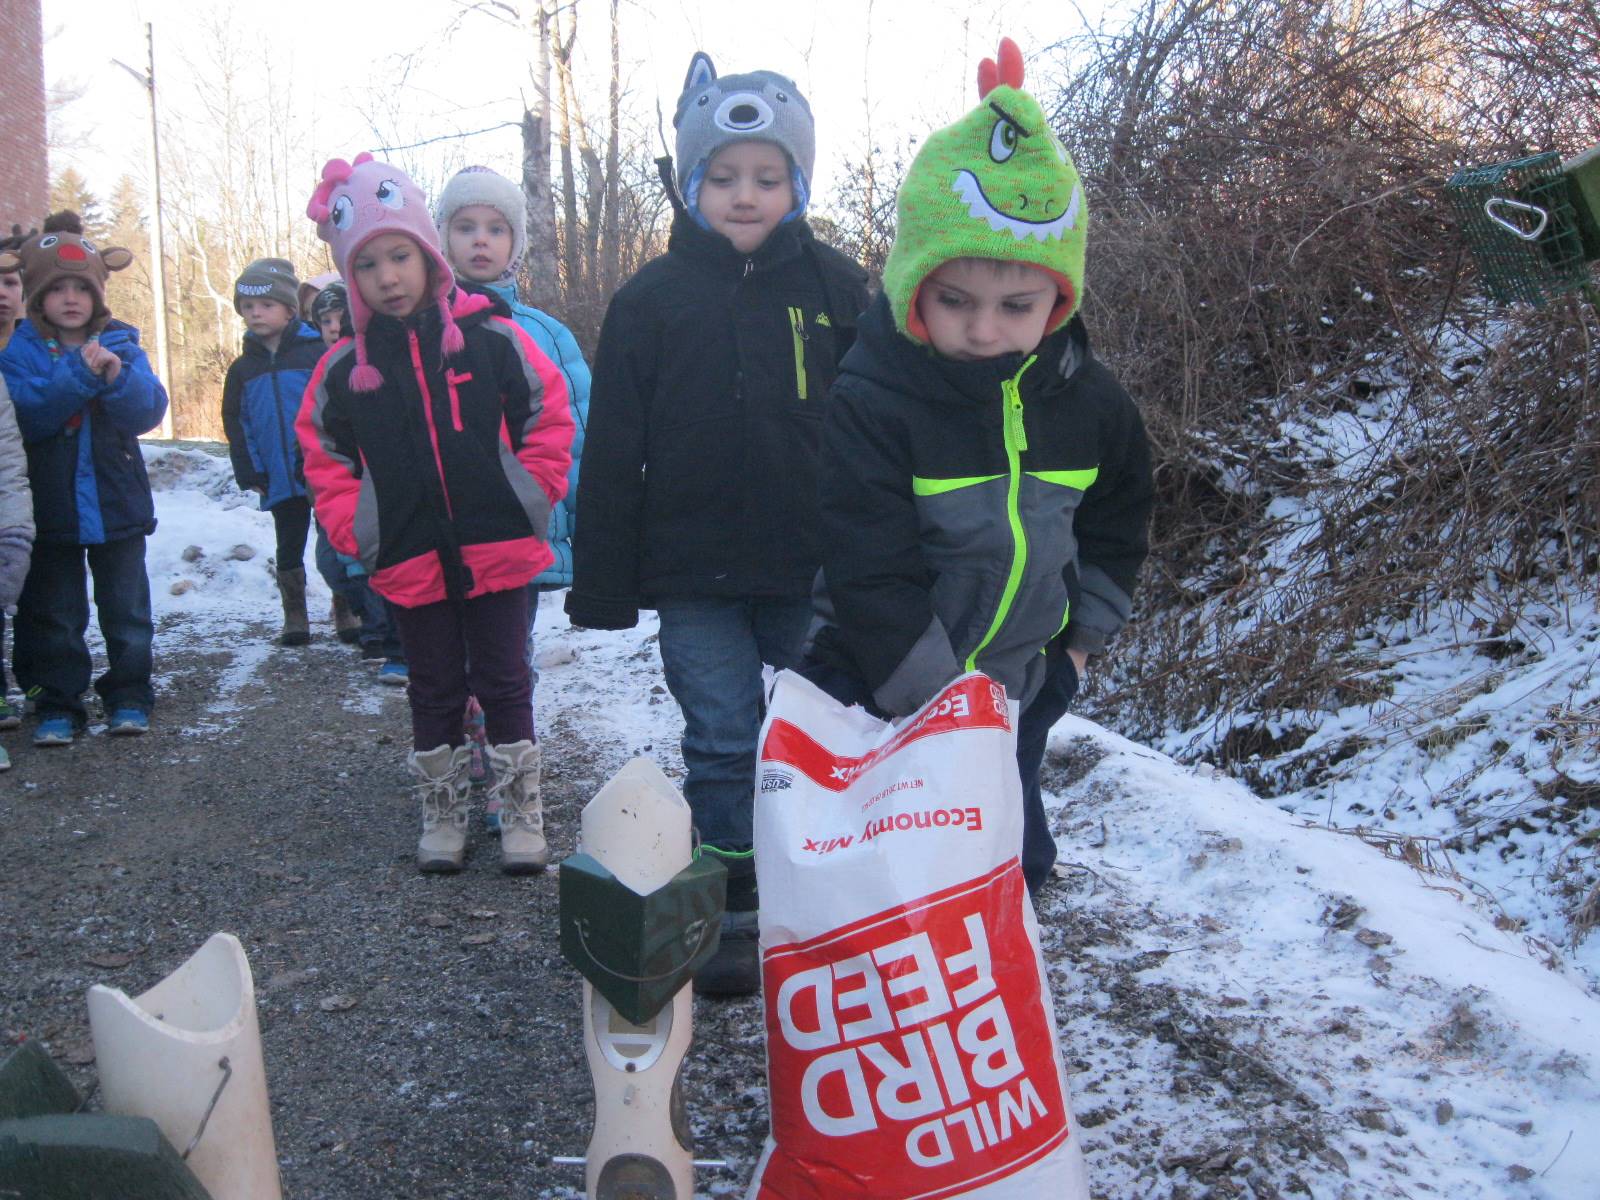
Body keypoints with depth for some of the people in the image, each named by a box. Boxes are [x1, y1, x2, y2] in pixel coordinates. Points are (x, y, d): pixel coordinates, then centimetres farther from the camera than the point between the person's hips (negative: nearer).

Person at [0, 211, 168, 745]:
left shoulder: (122, 345, 1)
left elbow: (148, 413, -10)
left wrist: (118, 377, -28)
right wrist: (77, 376, -28)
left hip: (118, 504, 1)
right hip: (50, 507, -1)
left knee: (127, 609, 9)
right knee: (53, 614, 8)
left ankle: (128, 696, 21)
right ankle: (57, 705, 17)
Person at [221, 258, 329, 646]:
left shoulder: (315, 352, -4)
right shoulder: (243, 368, 8)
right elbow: (235, 423, 9)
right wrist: (249, 474, 0)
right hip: (280, 481, 4)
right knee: (289, 550, 12)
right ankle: (295, 618, 22)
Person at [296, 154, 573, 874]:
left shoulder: (490, 336, -3)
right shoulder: (344, 368, 2)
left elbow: (549, 416, 2)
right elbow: (324, 455, 12)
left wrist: (531, 494, -4)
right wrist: (354, 530, 1)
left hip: (497, 548, -2)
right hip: (409, 562, 2)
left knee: (504, 682, 8)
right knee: (435, 690, 14)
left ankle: (521, 812, 20)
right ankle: (442, 814, 27)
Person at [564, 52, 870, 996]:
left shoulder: (837, 288, 1)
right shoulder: (651, 300, 1)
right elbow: (612, 455, 2)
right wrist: (603, 584, 0)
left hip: (816, 573, 1)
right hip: (696, 575, 0)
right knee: (722, 744, 6)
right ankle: (731, 916, 21)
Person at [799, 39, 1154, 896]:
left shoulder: (1086, 398, -6)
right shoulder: (873, 401, -22)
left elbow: (1118, 518, 14)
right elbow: (873, 577, -23)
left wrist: (1083, 632, 10)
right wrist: (934, 703, -22)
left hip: (1019, 688, 4)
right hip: (881, 695, -4)